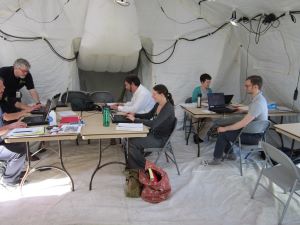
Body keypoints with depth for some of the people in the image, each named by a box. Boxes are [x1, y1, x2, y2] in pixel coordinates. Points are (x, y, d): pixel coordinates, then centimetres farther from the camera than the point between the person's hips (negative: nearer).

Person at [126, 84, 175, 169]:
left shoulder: (168, 109, -24)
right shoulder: (158, 104, 3)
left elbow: (153, 123, -31)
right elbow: (148, 115, 17)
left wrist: (135, 119, -25)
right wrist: (134, 115, 2)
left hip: (160, 139, -9)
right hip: (153, 133, 9)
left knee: (133, 143, -16)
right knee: (132, 138, -5)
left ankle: (144, 166, 6)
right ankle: (132, 166, 6)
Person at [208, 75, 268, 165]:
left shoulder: (257, 103, -28)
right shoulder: (258, 98, 3)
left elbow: (243, 123, -30)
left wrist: (225, 128, -22)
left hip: (253, 136, -10)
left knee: (222, 133, -10)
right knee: (224, 127, 11)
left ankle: (217, 159, 5)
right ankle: (230, 154, 19)